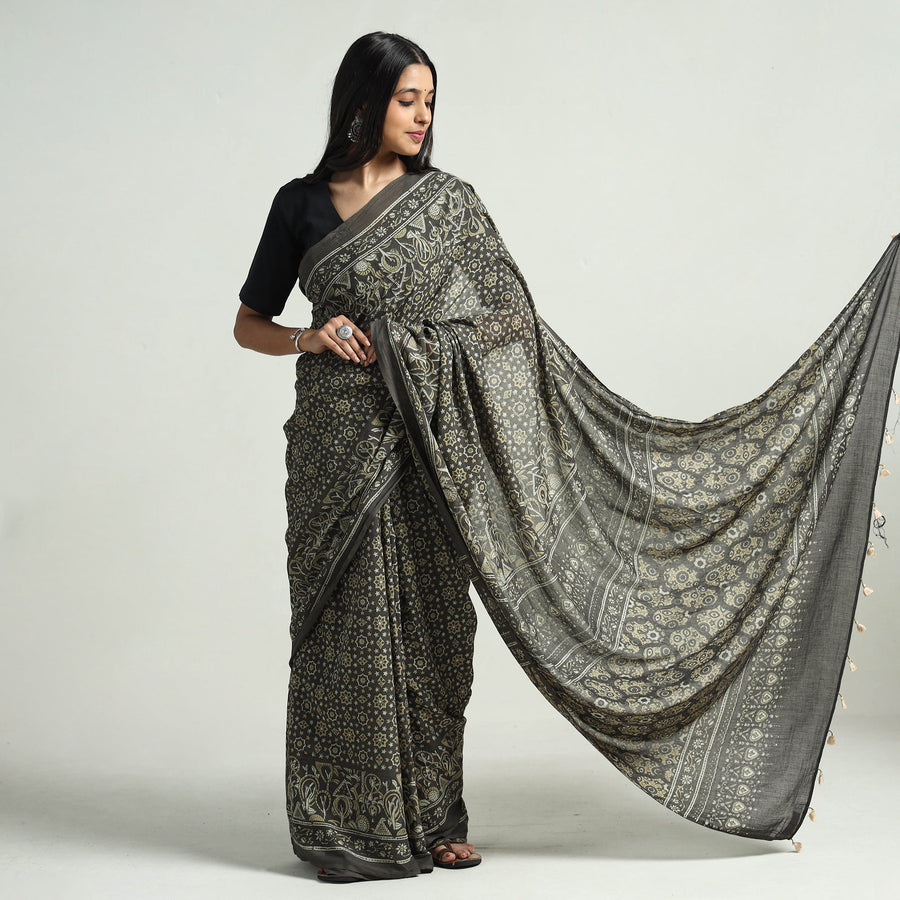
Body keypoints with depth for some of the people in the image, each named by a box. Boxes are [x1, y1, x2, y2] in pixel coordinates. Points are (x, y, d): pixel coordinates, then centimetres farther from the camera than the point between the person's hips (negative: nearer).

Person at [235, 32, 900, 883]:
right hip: (339, 440, -1)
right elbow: (248, 325, 9)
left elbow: (513, 323, 4)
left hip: (429, 439, 1)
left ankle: (428, 818, 19)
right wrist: (310, 337, -11)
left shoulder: (447, 202, 3)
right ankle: (345, 825, 15)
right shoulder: (301, 204, 2)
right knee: (347, 628, 2)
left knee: (426, 622, 6)